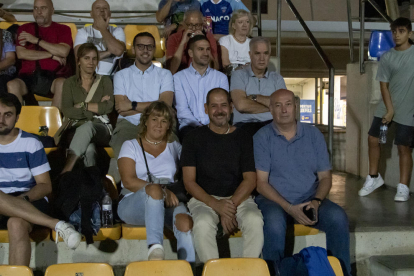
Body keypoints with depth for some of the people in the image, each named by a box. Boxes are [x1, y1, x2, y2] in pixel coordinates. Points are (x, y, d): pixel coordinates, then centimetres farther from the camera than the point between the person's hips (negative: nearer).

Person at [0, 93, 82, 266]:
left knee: (17, 224, -37)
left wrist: (23, 198, -18)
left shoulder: (31, 143, 4)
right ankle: (56, 224, -36)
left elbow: (45, 186, 2)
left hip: (29, 203, -2)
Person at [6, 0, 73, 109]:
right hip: (28, 76, 2)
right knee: (12, 85, -29)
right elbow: (20, 54, 3)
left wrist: (36, 40, -1)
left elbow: (64, 52, -5)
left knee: (62, 84, -36)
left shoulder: (63, 29, 16)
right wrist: (51, 55, -1)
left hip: (54, 76, -2)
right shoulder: (25, 29, 20)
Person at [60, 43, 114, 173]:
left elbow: (108, 107, 0)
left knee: (87, 126, -39)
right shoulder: (70, 83, 17)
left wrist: (82, 105, -2)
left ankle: (66, 171, -51)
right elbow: (67, 111, 0)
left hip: (101, 129, 0)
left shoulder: (104, 81, 18)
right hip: (76, 128, 0)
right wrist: (97, 107, -3)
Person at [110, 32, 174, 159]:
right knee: (121, 148, -35)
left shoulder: (164, 74, 15)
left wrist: (133, 105, -3)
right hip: (128, 124, 0)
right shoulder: (121, 75, 15)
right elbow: (121, 110, 2)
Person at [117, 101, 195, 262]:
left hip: (168, 202, 2)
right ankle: (155, 247, -52)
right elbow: (129, 182, -3)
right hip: (134, 203, -2)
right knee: (154, 190, -39)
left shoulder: (174, 147, 24)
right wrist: (162, 191, -15)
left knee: (185, 222, -34)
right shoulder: (131, 146, 14)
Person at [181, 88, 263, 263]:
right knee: (203, 223, -34)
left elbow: (250, 180, 3)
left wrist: (231, 206, -13)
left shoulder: (243, 138, 9)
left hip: (239, 198, 1)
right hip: (204, 198, -1)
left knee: (255, 220, -30)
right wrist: (216, 204, -15)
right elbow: (189, 182, 0)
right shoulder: (194, 138, 6)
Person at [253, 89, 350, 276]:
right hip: (274, 200, -3)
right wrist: (289, 208, -17)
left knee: (338, 217, -24)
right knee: (274, 222, -35)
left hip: (310, 200, 3)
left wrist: (316, 201, -12)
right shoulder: (262, 138, -1)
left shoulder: (313, 135, 8)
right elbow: (261, 182, -6)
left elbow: (325, 176, 8)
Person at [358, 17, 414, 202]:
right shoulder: (386, 57, 3)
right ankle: (374, 178, 19)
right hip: (386, 106, 3)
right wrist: (389, 109, -6)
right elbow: (384, 85, 3)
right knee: (373, 139, 2)